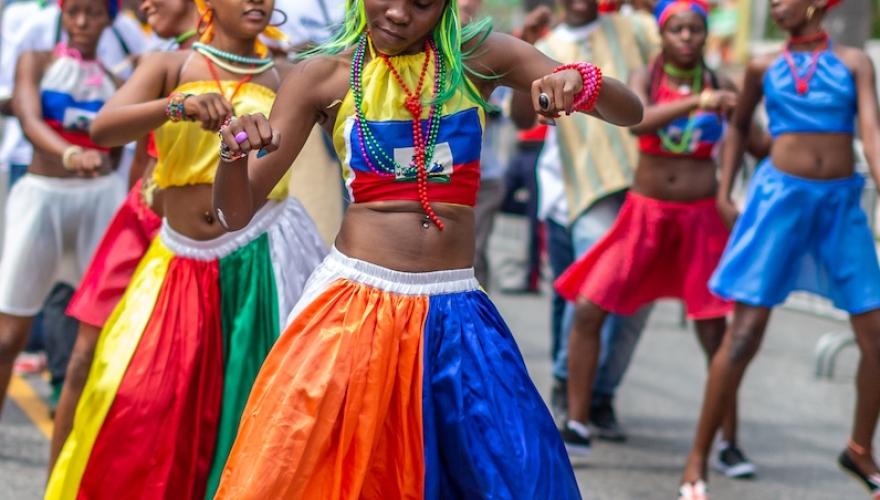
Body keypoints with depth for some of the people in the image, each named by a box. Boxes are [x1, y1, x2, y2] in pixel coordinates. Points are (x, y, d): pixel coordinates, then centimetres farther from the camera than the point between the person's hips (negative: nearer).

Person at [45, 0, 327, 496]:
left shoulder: (288, 77, 5)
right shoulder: (169, 67, 3)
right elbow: (103, 128, -13)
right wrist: (181, 106, -29)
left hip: (264, 258, 0)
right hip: (182, 264, 0)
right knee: (139, 407, -5)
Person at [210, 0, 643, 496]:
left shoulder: (479, 57, 4)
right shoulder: (323, 76, 1)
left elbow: (629, 111, 2)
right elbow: (237, 212, 0)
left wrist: (582, 81, -20)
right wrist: (236, 153, -22)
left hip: (457, 317, 2)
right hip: (353, 306, -1)